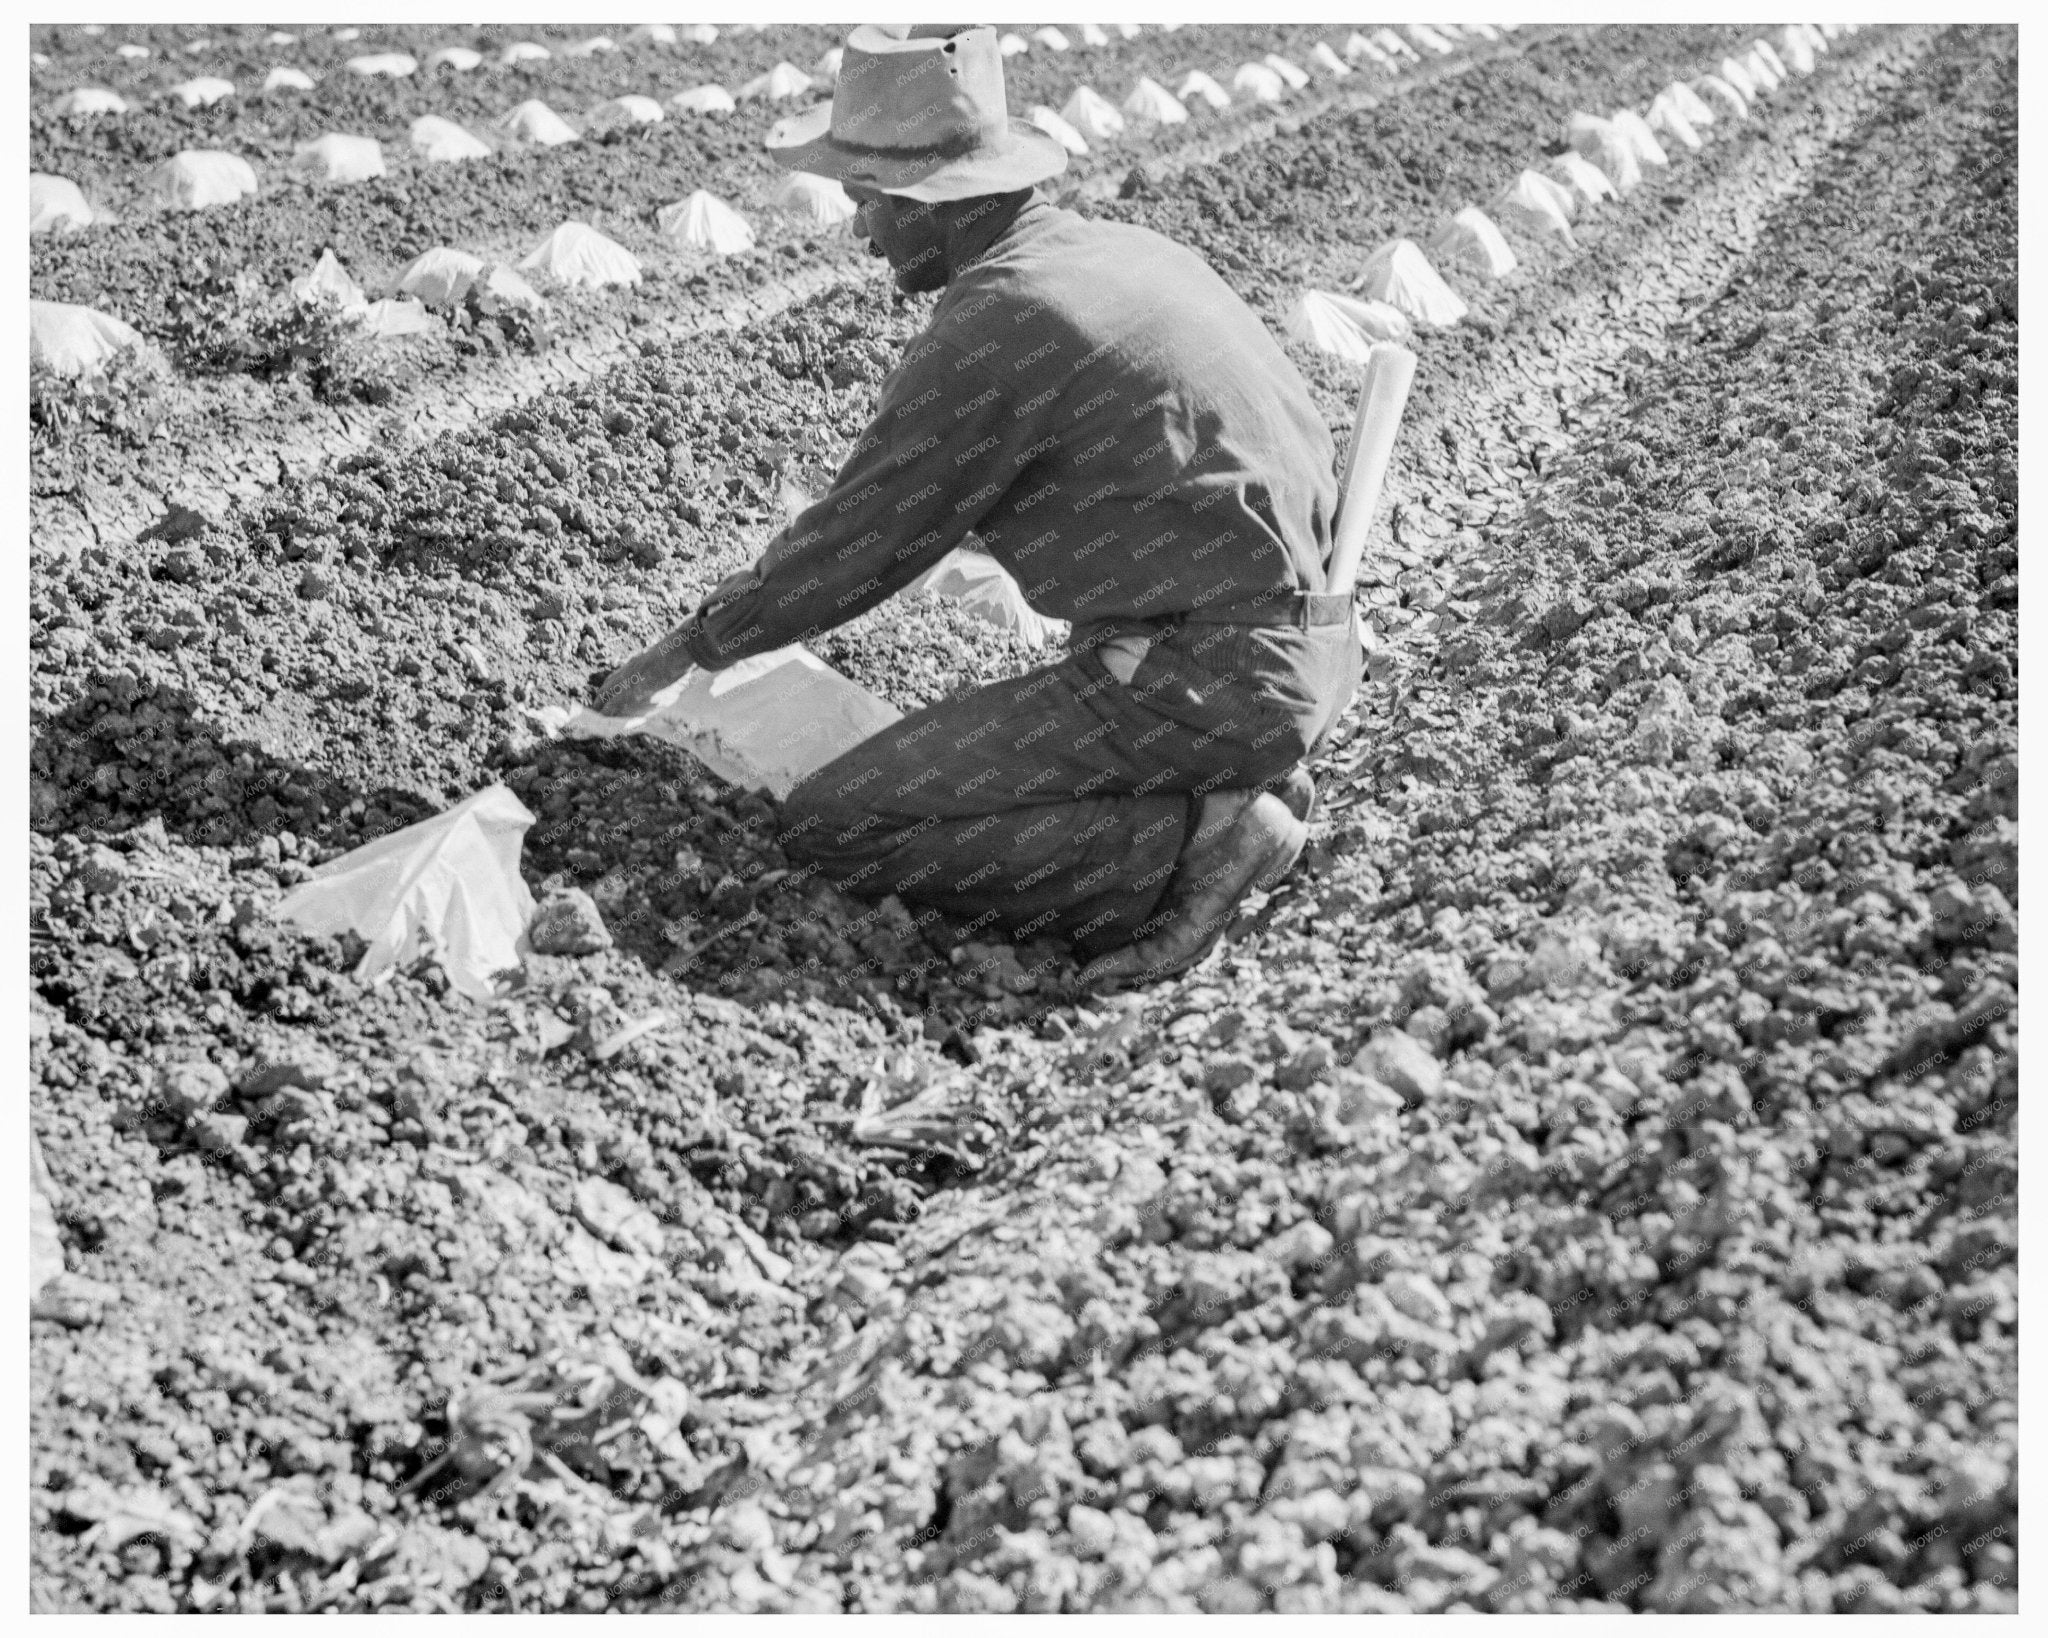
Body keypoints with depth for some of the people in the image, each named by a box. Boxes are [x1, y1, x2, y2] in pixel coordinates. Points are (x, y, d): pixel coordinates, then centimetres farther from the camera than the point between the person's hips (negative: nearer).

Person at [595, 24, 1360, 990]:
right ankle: (1239, 790, 9)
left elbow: (859, 544, -6)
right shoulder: (1135, 254, 13)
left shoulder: (992, 326, -14)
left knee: (831, 827, -6)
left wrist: (692, 646, 11)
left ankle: (1187, 843, -12)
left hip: (1195, 683, -9)